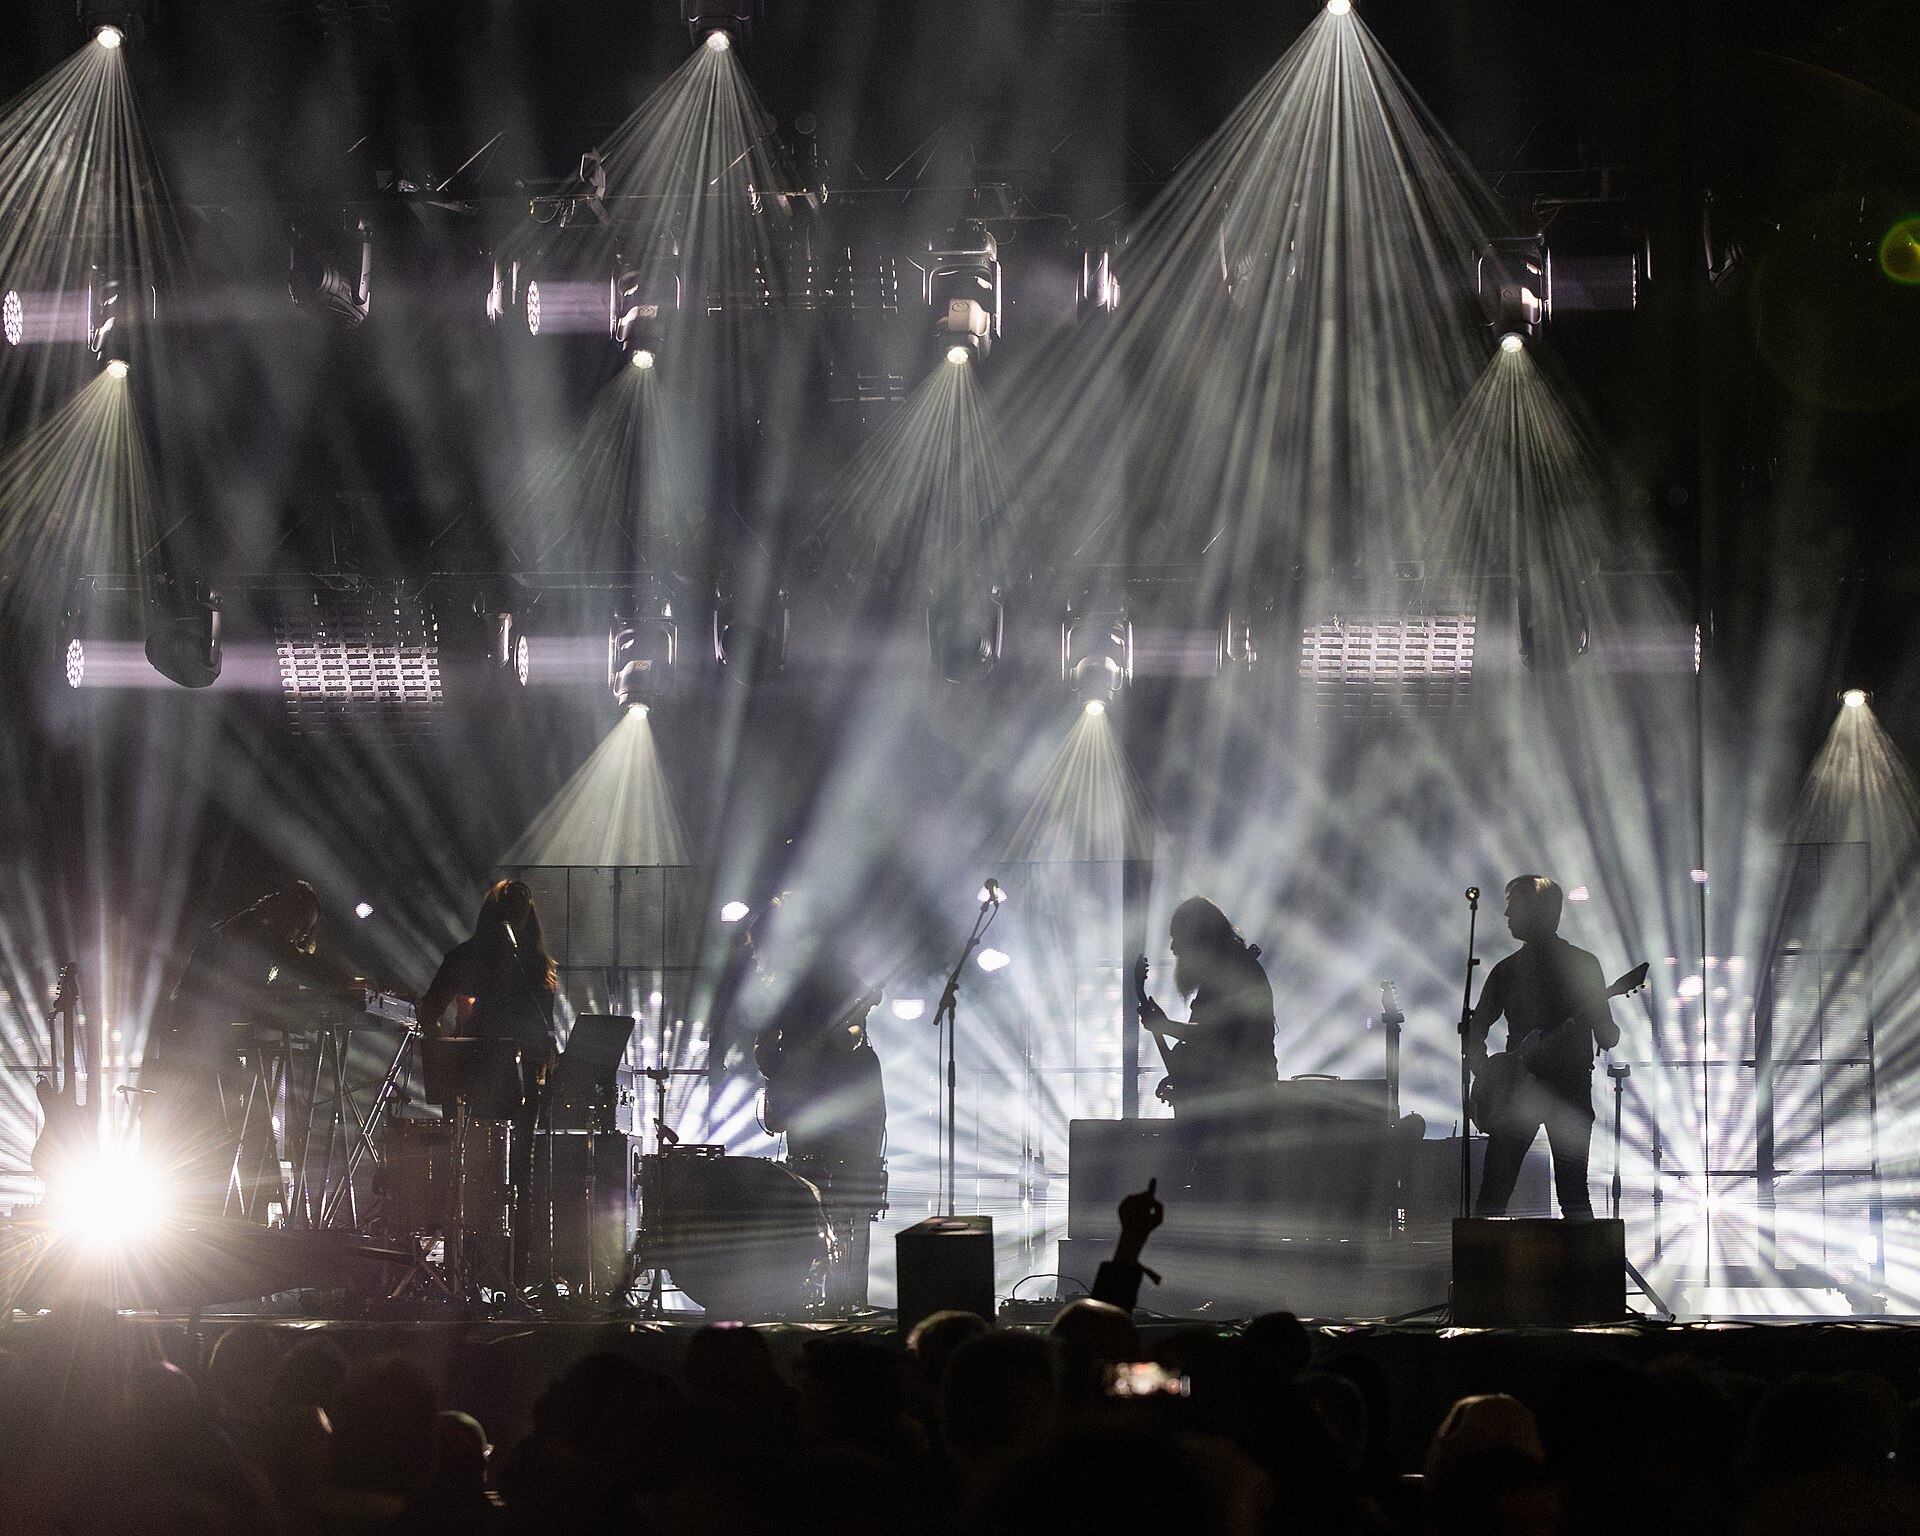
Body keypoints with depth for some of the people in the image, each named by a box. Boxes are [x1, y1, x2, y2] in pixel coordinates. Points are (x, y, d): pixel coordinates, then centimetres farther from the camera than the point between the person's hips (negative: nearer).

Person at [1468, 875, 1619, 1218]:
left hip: (1570, 1085, -3)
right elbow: (1476, 1029, 16)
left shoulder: (1581, 964, 2)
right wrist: (1483, 1072, -2)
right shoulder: (1507, 969, 14)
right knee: (1492, 1194, -5)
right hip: (1518, 1086, 3)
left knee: (1573, 1195, -7)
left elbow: (1606, 1037, 0)